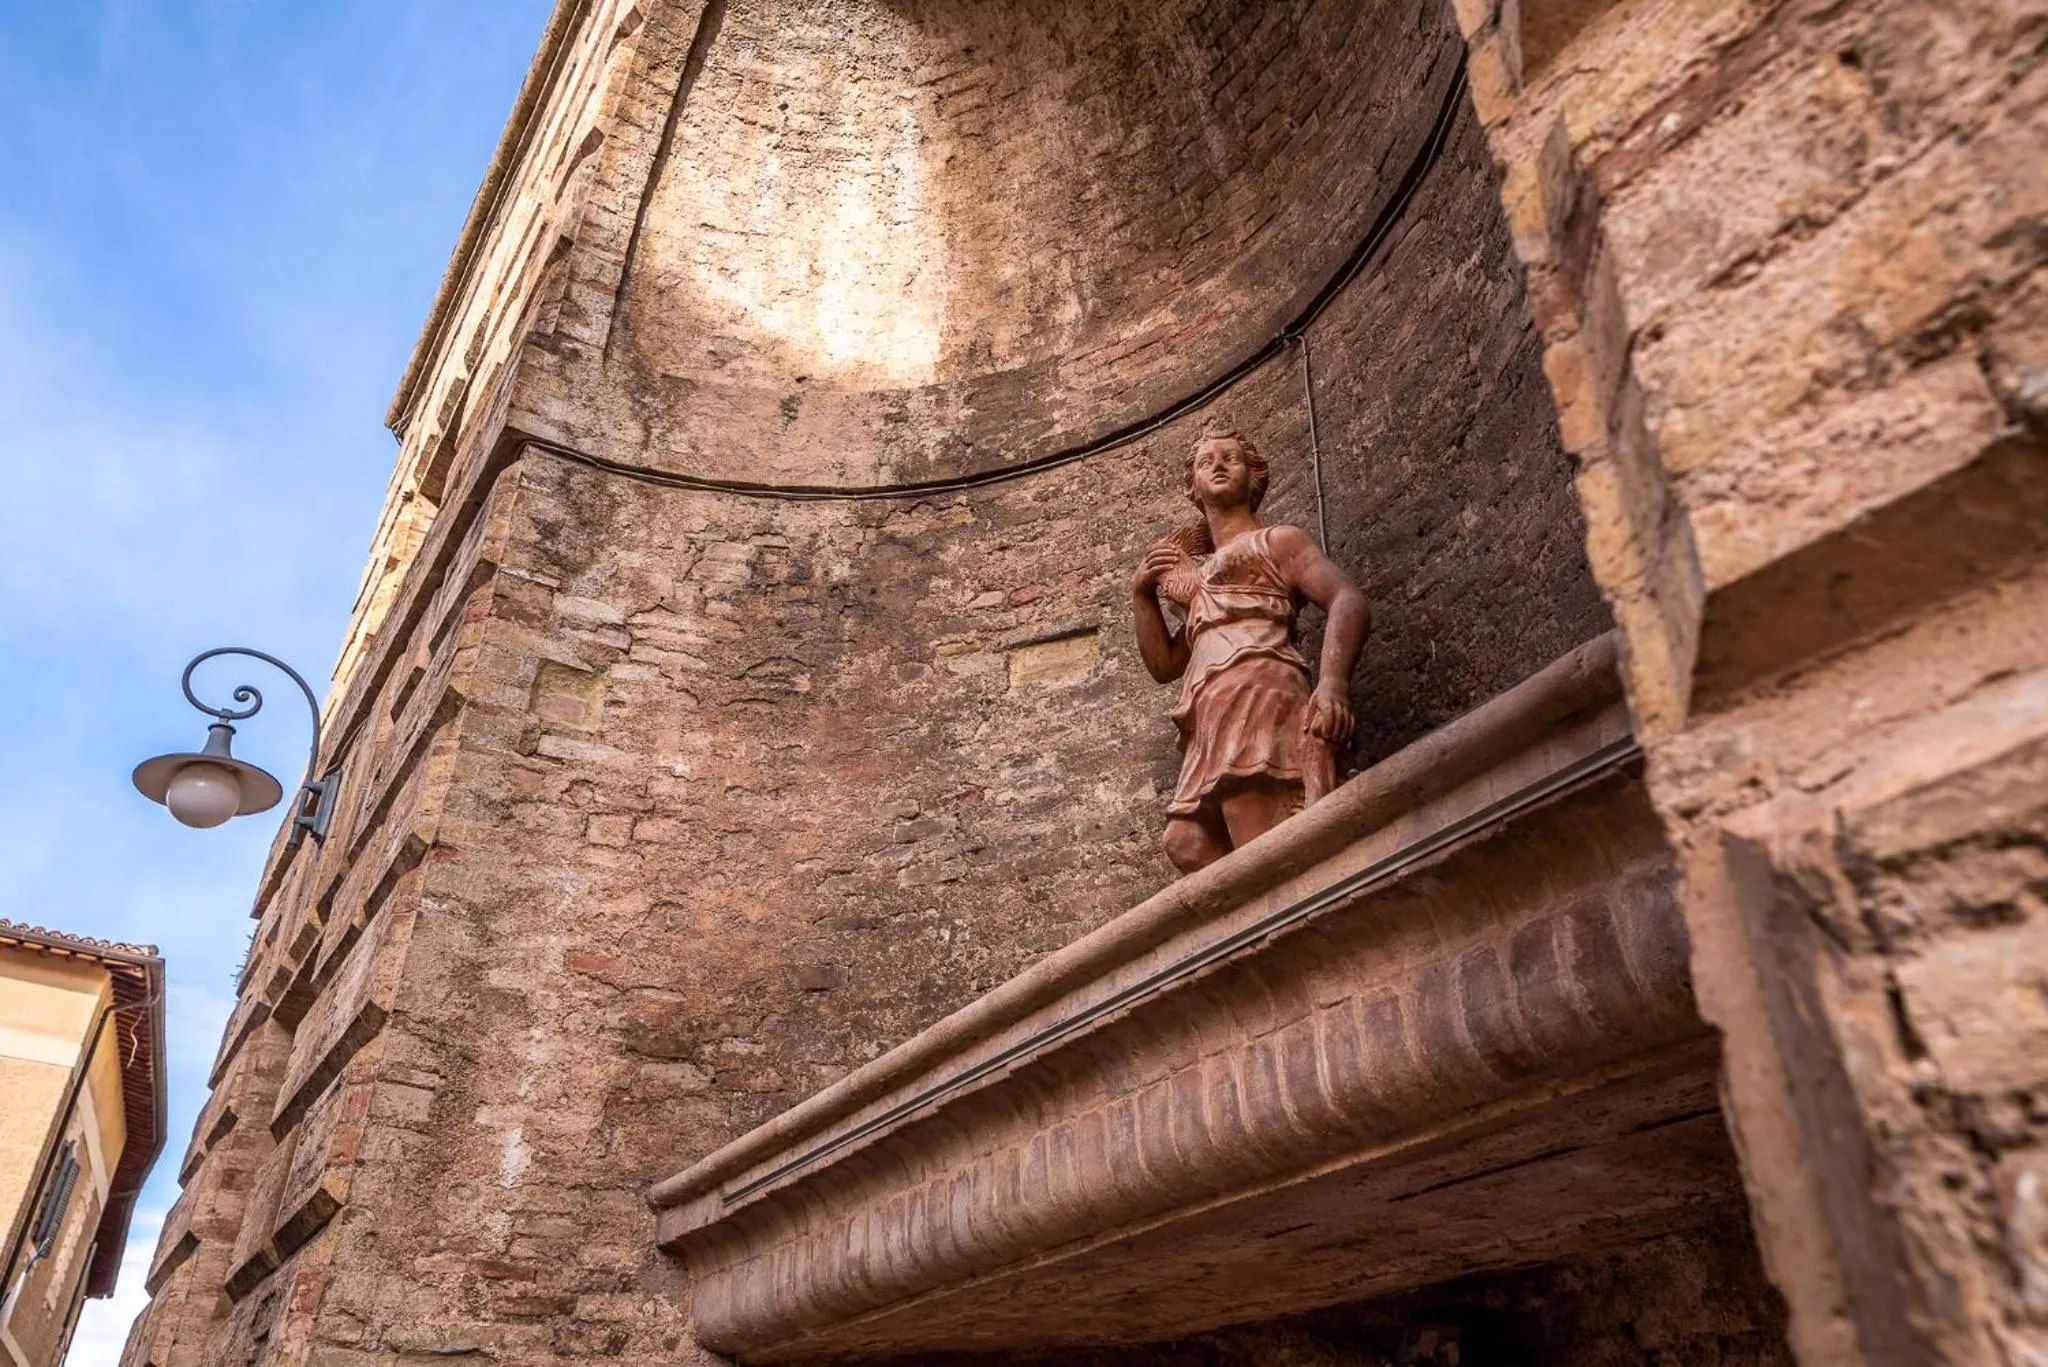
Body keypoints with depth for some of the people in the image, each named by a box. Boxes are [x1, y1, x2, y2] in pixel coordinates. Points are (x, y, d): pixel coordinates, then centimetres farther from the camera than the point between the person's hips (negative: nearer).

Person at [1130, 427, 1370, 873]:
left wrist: (1333, 683, -21)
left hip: (1258, 690, -7)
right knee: (1187, 841, -14)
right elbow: (1164, 664, 32)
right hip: (1212, 716, 7)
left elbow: (1349, 602, -1)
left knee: (1264, 852, -23)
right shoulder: (1199, 573, 37)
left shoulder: (1277, 540, 17)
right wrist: (1141, 593, 18)